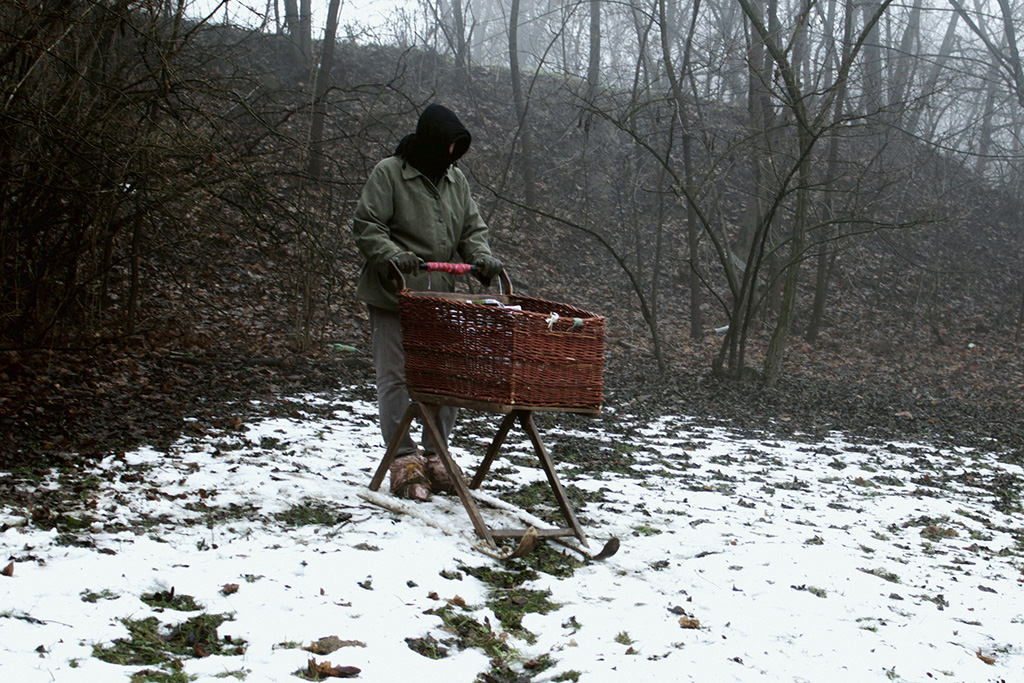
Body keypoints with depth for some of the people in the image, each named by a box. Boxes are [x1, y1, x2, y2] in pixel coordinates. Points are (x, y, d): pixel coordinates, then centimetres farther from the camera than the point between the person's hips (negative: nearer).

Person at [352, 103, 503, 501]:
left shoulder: (456, 180, 15)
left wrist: (481, 259, -4)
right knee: (395, 377, -3)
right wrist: (392, 255, -23)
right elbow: (366, 226, -7)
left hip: (442, 297, 5)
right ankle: (404, 461, 3)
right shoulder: (388, 174, -3)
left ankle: (436, 456, 16)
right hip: (393, 296, -5)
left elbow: (472, 229, 17)